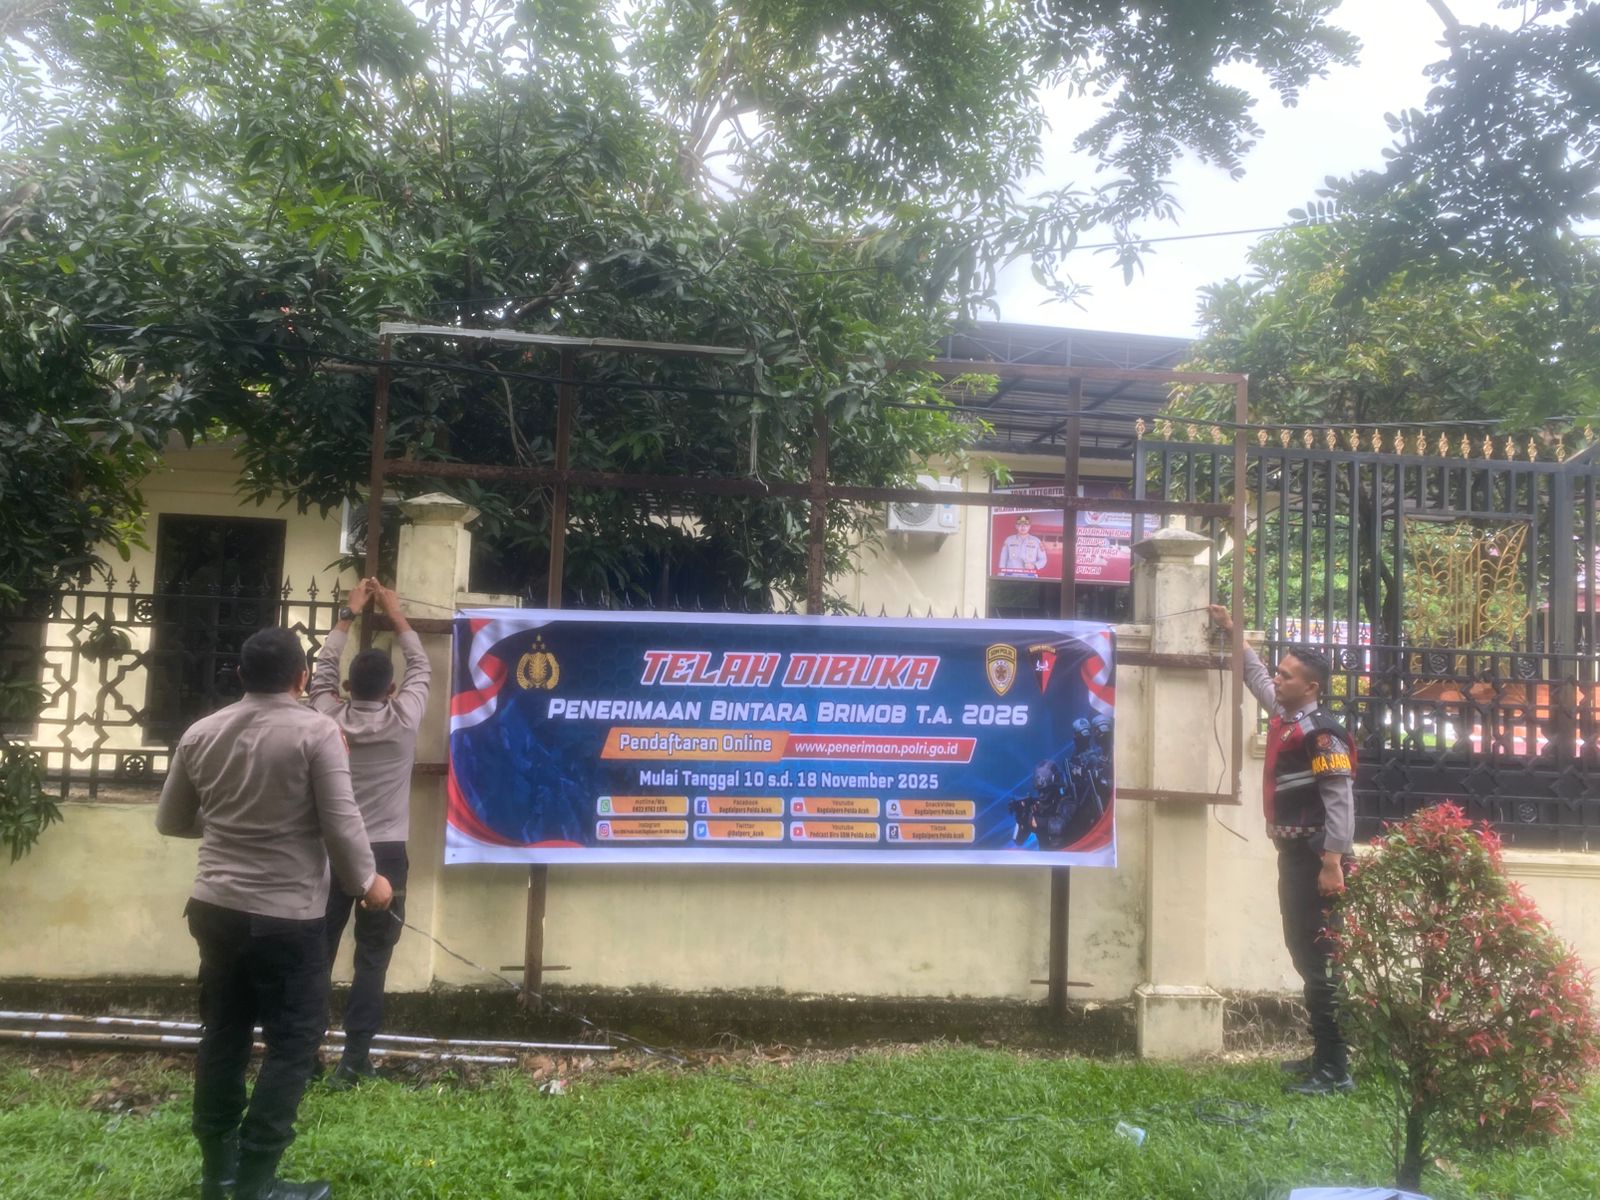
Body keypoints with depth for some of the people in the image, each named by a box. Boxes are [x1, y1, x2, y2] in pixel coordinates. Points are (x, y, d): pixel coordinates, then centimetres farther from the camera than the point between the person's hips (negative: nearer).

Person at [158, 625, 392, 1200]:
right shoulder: (316, 731, -13)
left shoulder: (200, 733, 4)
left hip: (214, 908, 6)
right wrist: (367, 881, 1)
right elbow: (341, 823, -15)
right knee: (292, 1042, 5)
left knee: (223, 1032, 16)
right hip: (286, 916, -6)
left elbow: (170, 821, 14)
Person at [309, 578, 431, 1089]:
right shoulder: (405, 719, -6)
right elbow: (421, 667, 11)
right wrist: (395, 614, 20)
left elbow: (322, 671, 17)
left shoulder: (330, 718, -1)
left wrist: (349, 615, 24)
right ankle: (353, 1060, 3)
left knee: (316, 954, 10)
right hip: (386, 854, -2)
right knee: (371, 961, 3)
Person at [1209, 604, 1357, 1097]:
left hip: (1317, 860, -10)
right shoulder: (1284, 715, 10)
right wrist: (1232, 632, 33)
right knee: (1302, 954, 14)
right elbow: (1256, 676, 30)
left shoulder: (1322, 734, -17)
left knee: (1321, 962, -7)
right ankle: (1323, 1054, 24)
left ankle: (1335, 1070, -1)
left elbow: (1341, 801, -20)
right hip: (1293, 855, 10)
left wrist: (1333, 864, -23)